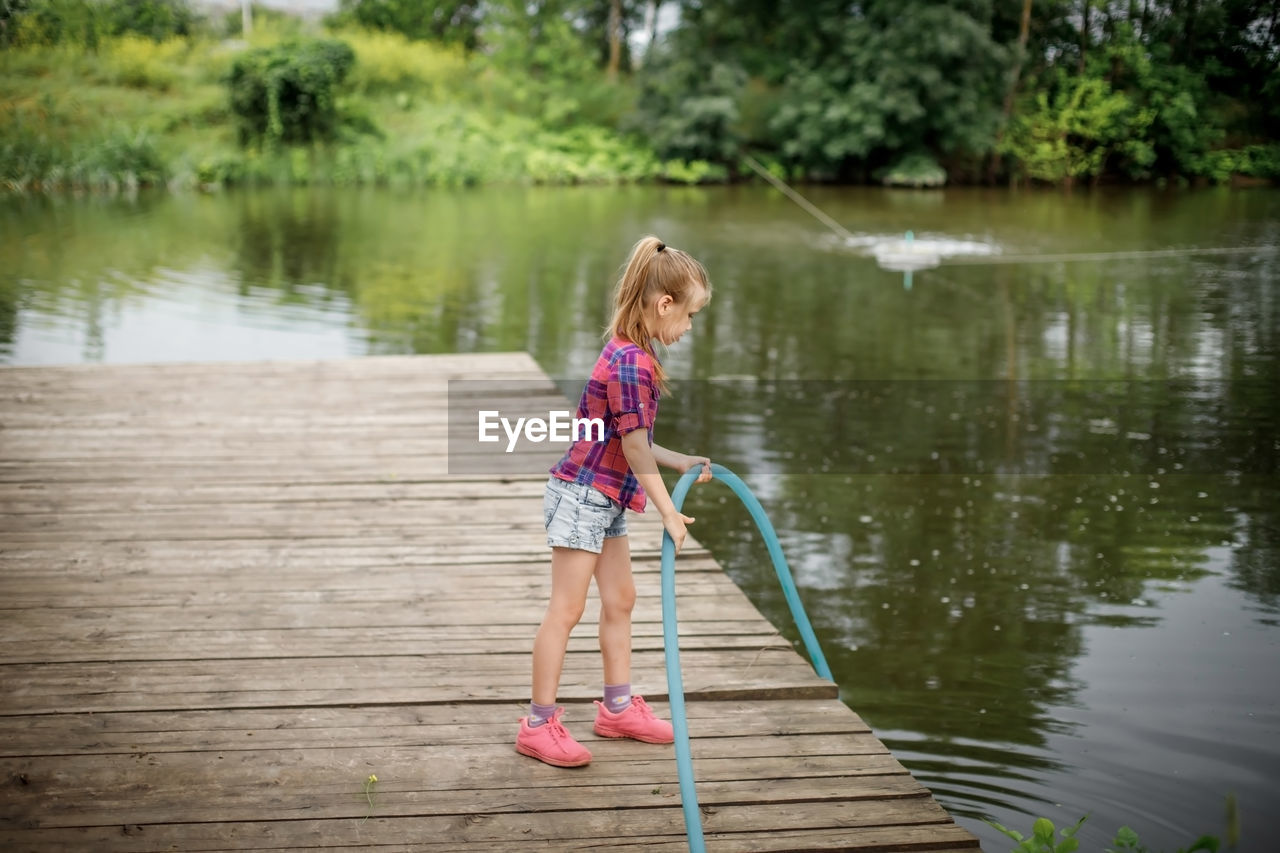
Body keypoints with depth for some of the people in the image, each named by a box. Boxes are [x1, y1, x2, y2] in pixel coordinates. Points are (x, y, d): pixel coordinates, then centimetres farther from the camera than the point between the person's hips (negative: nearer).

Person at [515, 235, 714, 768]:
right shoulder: (631, 363, -22)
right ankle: (538, 725, 1)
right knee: (566, 609, -6)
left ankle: (617, 707, 28)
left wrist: (681, 463, 14)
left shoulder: (632, 354, 9)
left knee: (619, 599, 16)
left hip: (604, 500, 11)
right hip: (581, 496, -11)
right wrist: (669, 513, -18)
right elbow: (634, 447, -21)